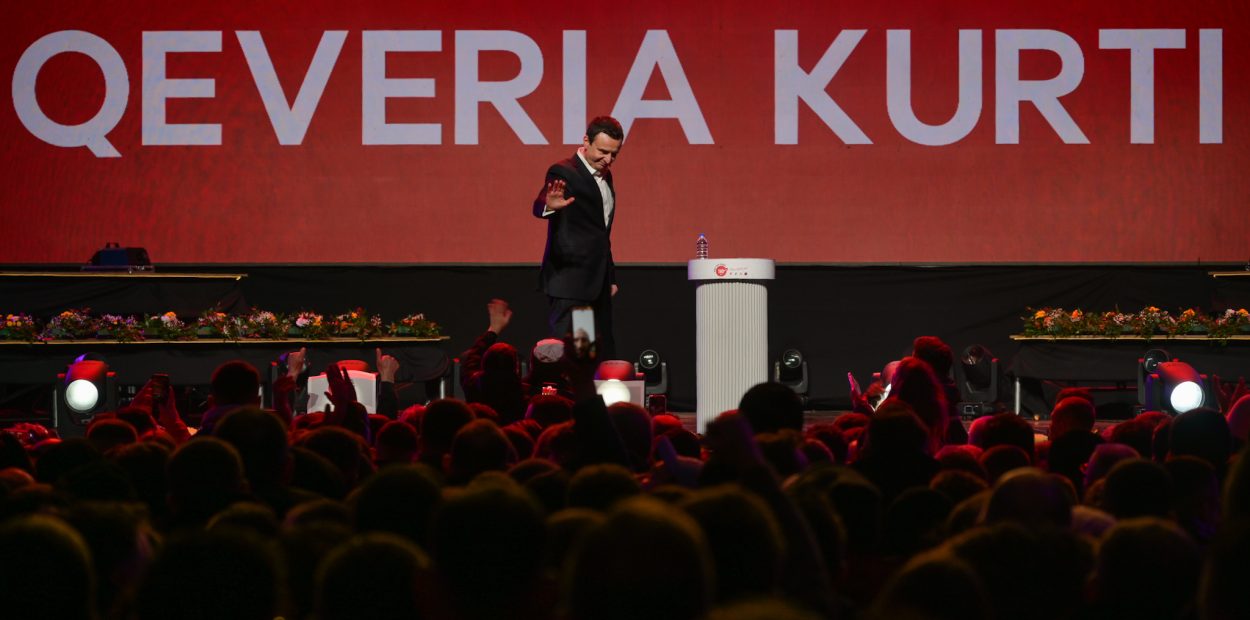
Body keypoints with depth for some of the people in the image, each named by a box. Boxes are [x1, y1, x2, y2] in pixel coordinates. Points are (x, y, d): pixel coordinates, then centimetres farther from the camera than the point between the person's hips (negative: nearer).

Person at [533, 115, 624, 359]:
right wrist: (549, 206, -53)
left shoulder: (605, 176, 15)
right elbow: (538, 206, -30)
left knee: (604, 356, 9)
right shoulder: (564, 173, -11)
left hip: (598, 283, 9)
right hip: (570, 282, -9)